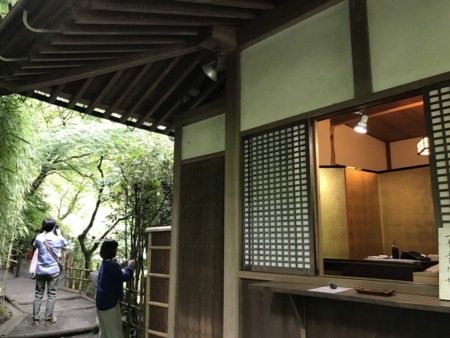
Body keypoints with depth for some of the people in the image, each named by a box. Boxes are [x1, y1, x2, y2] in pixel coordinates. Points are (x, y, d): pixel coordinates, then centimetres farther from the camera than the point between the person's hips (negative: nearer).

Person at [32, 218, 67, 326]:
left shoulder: (38, 238, -5)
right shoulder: (58, 238, -9)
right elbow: (65, 243, 12)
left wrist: (43, 233, 16)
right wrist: (58, 233, 21)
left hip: (40, 270, 2)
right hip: (53, 270, -2)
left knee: (38, 294, 12)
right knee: (51, 294, 6)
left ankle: (35, 319, 15)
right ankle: (48, 319, 10)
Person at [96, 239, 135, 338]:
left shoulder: (104, 263, 9)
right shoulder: (112, 265, -23)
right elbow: (124, 277, -13)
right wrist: (130, 266, -1)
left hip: (101, 301, 10)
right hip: (110, 302, -10)